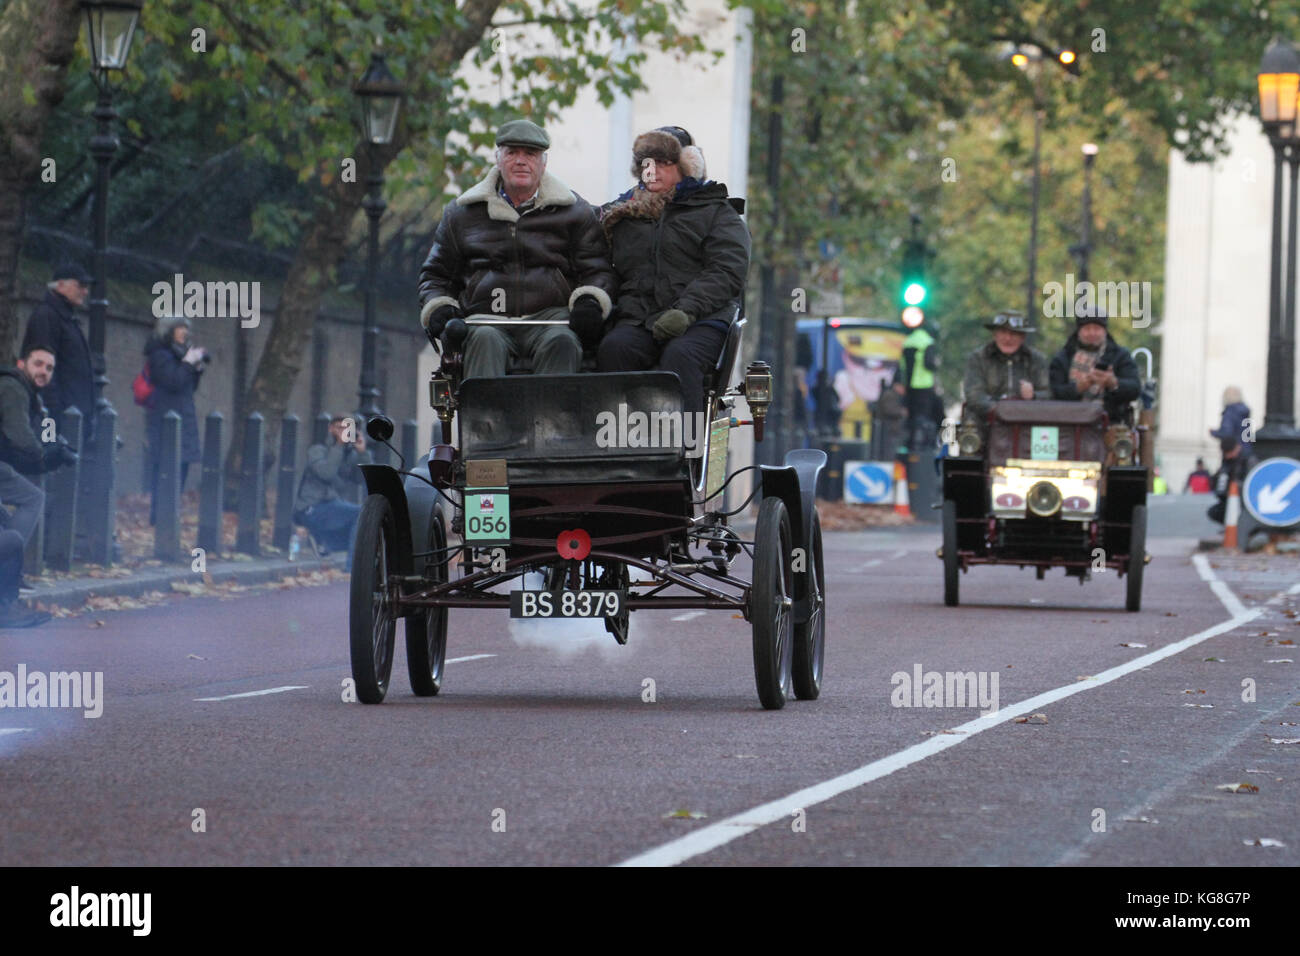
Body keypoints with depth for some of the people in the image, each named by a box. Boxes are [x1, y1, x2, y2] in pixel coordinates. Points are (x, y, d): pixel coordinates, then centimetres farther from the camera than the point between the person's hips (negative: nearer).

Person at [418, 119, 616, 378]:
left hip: (550, 314, 0)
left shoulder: (575, 211, 18)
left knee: (562, 343, -36)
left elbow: (597, 270, 16)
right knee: (484, 340, -36)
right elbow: (436, 273, 26)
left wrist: (589, 303, -7)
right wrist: (437, 308, 4)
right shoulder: (462, 213, 21)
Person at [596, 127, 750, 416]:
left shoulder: (717, 212, 13)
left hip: (701, 319, -3)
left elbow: (727, 272, -2)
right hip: (638, 320, 3)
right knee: (614, 349, -30)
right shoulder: (624, 213, 26)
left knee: (680, 356, -35)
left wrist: (685, 311, -17)